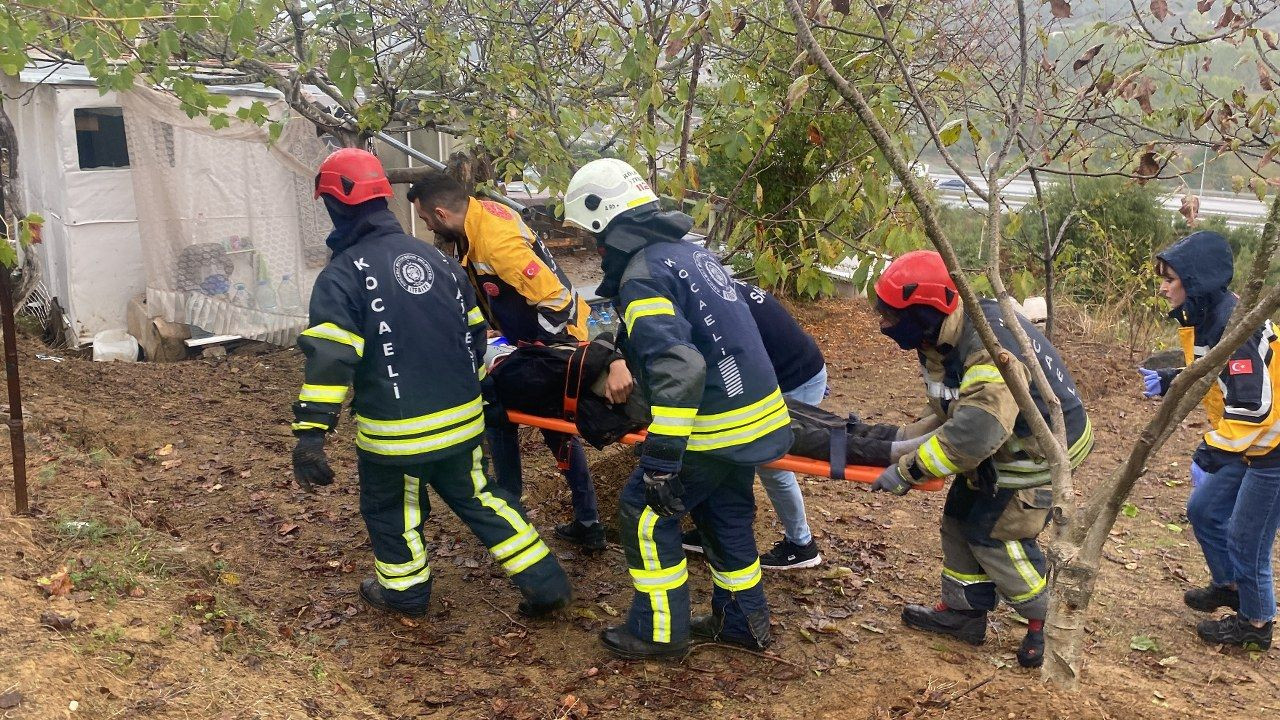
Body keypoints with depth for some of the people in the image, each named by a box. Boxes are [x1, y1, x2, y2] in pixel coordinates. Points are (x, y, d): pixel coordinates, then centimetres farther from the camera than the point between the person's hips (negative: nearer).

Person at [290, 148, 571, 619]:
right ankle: (545, 583, 18)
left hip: (396, 432, -6)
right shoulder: (435, 257, 8)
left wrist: (310, 434, -22)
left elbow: (329, 360, -22)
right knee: (477, 497, 20)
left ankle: (405, 591, 36)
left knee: (389, 509, 19)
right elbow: (474, 332, 14)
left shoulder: (342, 275, -13)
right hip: (462, 420, 6)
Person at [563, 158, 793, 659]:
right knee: (725, 514, 22)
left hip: (715, 425, -9)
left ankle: (659, 633, 15)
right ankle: (744, 622, 34)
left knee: (644, 512, 5)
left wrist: (661, 459, -29)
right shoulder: (688, 250, 11)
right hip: (758, 412, 9)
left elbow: (678, 367, -30)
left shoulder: (642, 275, -18)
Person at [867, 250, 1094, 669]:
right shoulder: (940, 343, -4)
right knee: (960, 519, 11)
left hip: (1044, 450, -9)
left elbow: (976, 432, -44)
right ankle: (963, 612, 26)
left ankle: (1049, 620, 14)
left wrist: (908, 471, -36)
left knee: (994, 533, -5)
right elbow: (950, 417, 7)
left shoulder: (991, 346, -36)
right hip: (1005, 443, 9)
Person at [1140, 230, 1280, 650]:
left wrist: (1210, 454, -30)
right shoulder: (1201, 318, 1)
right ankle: (1229, 585, 41)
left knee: (1246, 538, 3)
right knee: (1203, 511, 19)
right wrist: (1166, 382, 0)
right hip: (1244, 443, 9)